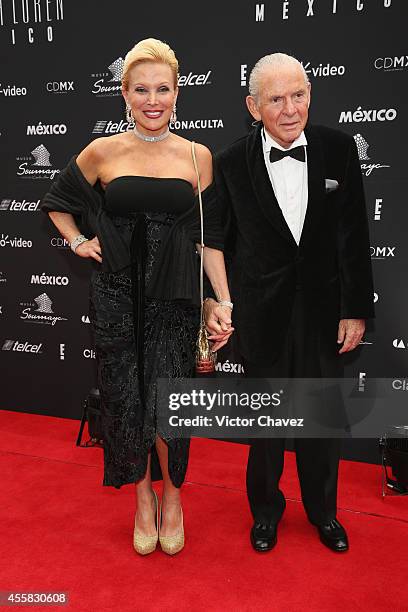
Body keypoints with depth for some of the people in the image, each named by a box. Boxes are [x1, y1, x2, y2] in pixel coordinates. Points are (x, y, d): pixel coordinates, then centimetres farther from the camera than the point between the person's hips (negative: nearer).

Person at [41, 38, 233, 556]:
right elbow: (57, 202, 18)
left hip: (174, 300, 0)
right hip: (117, 298, 1)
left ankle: (171, 494, 26)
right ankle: (143, 497, 32)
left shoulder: (197, 156, 3)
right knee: (126, 402, 7)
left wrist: (225, 302, -1)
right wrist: (79, 242, 4)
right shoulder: (102, 152, 2)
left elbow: (209, 237, 4)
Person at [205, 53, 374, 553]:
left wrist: (356, 309, -5)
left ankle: (323, 511, 37)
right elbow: (220, 240, 2)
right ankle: (266, 508, 37)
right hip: (261, 310, -1)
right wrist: (213, 300, 1)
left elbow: (353, 235, -4)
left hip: (322, 304, 1)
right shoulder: (231, 164, -6)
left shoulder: (338, 148, -5)